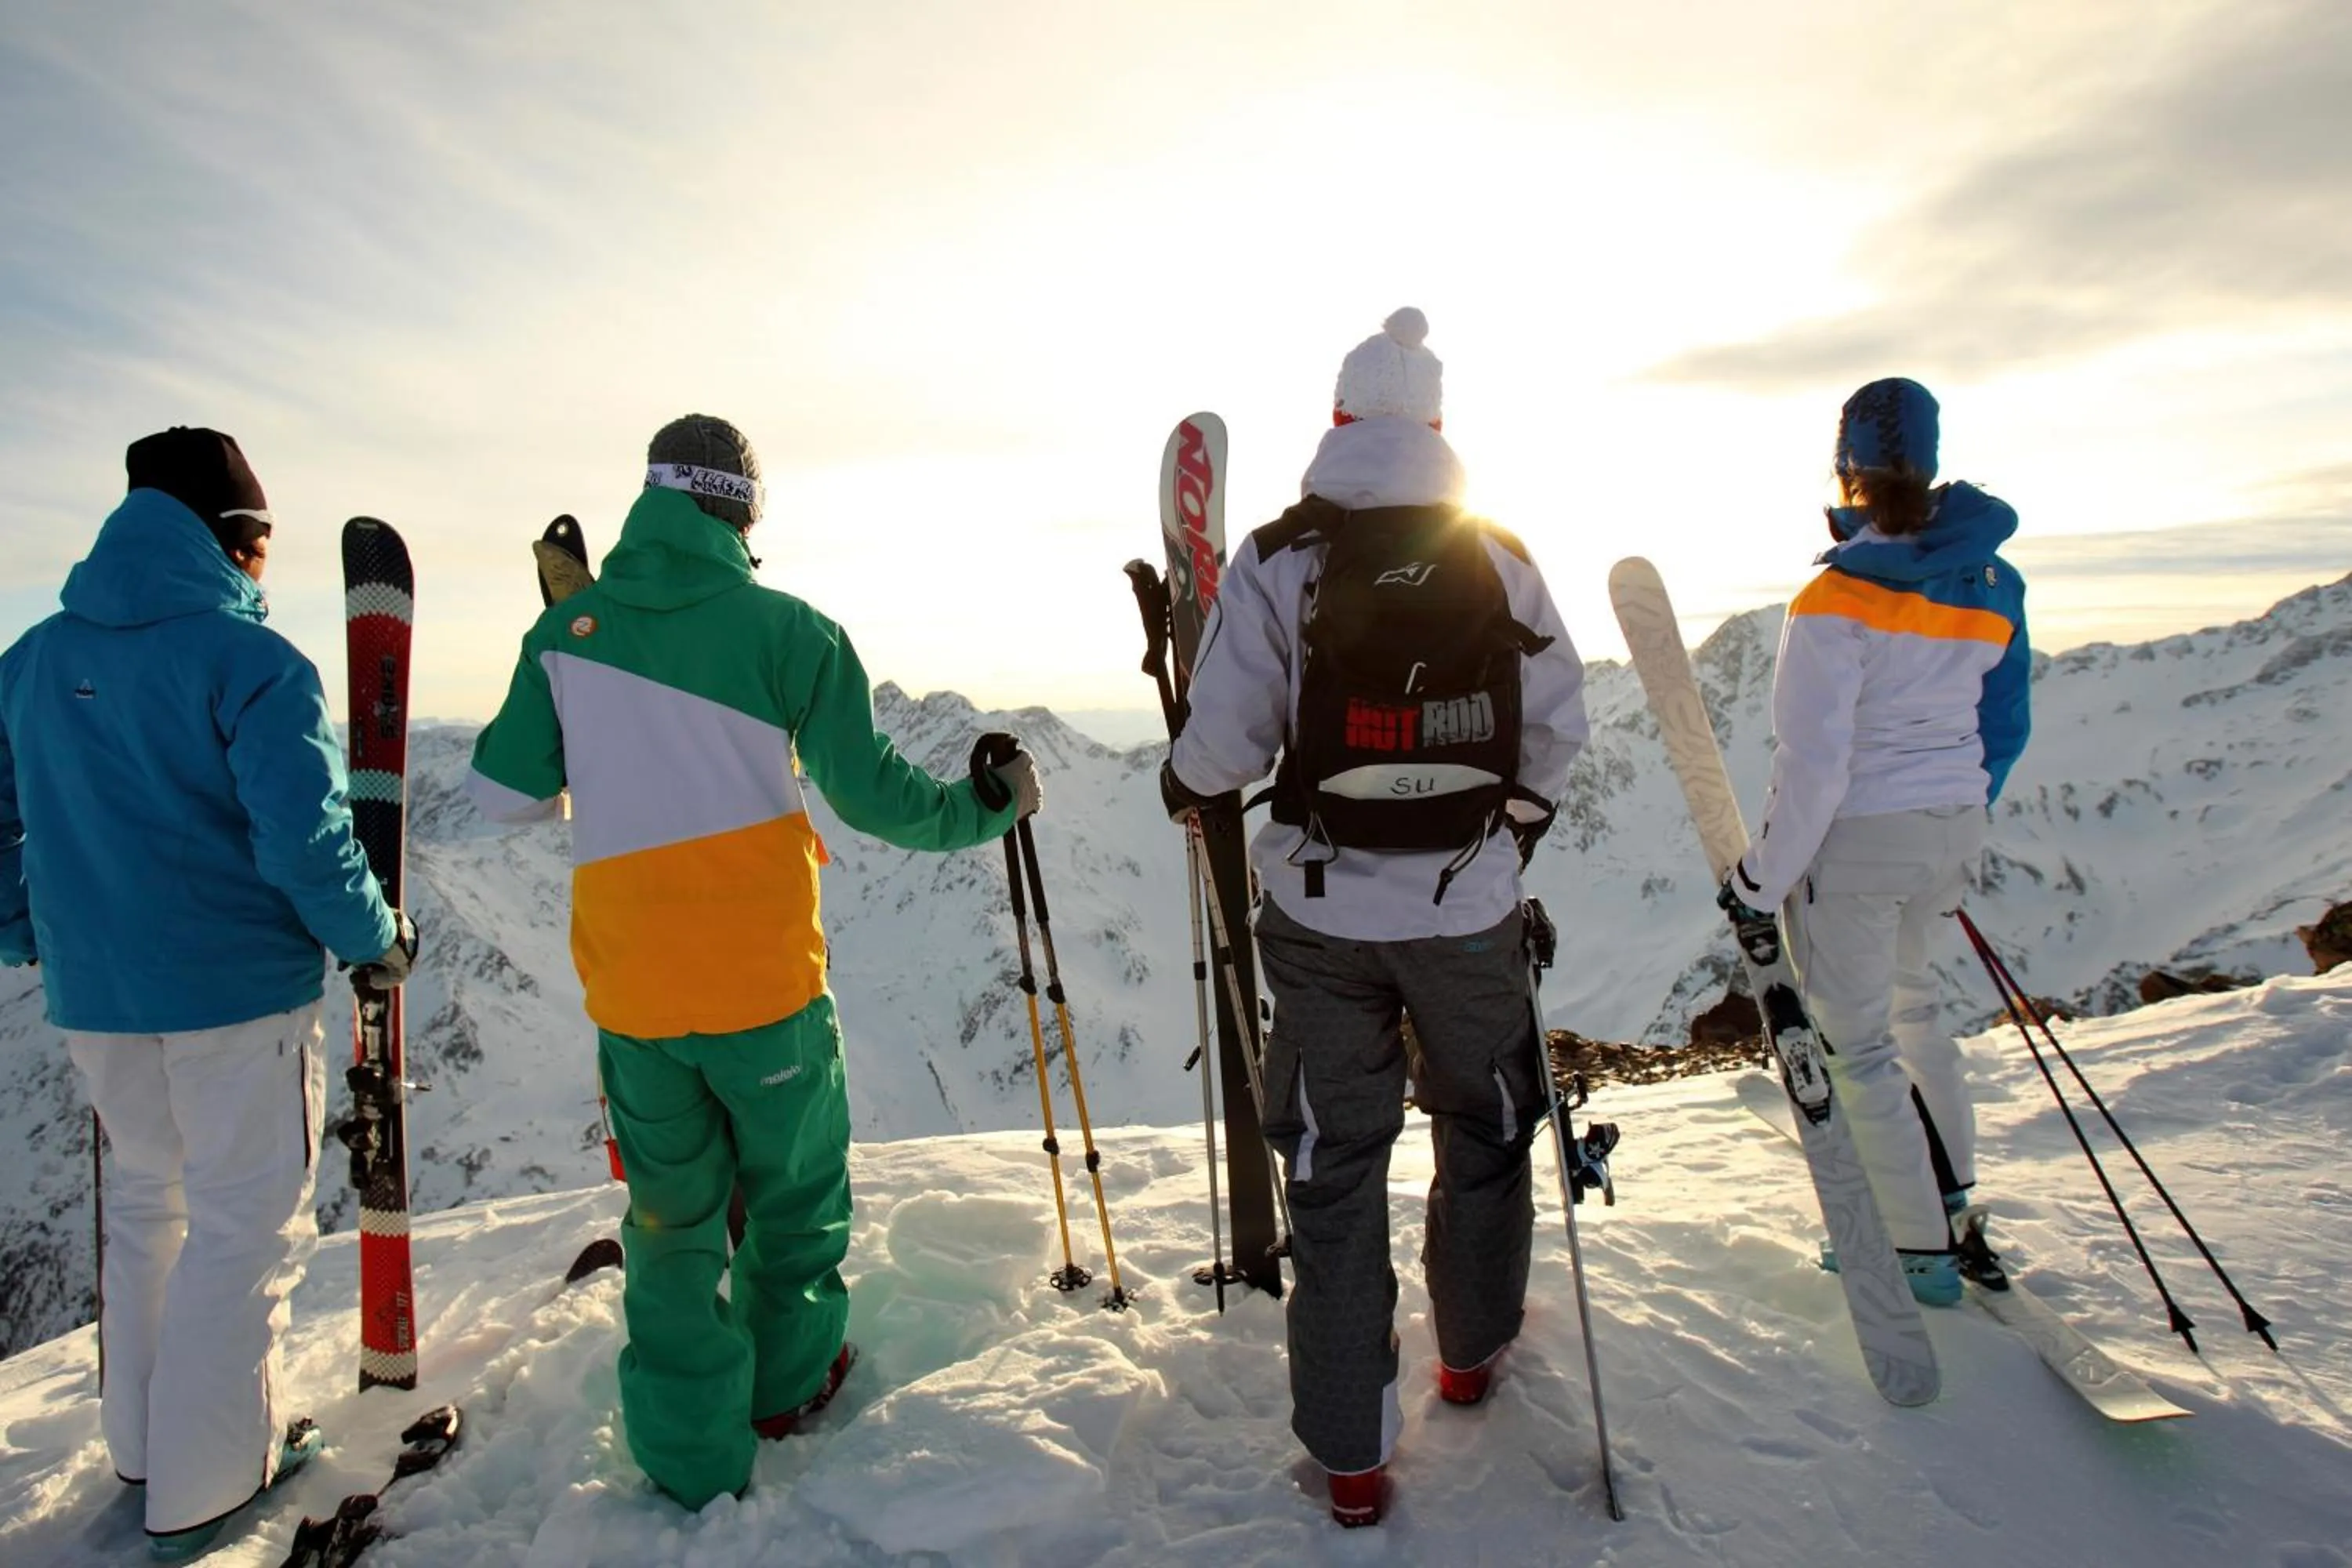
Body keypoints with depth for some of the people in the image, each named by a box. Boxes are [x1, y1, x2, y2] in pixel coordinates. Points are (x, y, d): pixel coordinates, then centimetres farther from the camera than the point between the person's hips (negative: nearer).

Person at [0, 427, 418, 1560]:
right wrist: (377, 942, -7)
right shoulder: (250, 659, -16)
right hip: (238, 994, -7)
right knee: (246, 1223, 8)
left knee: (149, 1200, 23)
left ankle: (141, 1443, 36)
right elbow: (304, 837, -22)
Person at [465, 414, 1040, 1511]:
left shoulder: (566, 629, 2)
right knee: (794, 1187, 21)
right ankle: (787, 1381, 41)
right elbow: (871, 794, -7)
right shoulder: (788, 629, -7)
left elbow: (506, 794, 5)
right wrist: (989, 806, 8)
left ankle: (697, 1468, 26)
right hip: (764, 979, -2)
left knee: (671, 1215, 18)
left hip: (629, 989, 3)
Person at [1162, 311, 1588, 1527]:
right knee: (1485, 1129, 24)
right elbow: (1558, 728, 4)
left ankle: (1349, 1453, 22)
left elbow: (1226, 739, -12)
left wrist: (1186, 788, 10)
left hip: (1322, 915, -1)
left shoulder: (1276, 562, -9)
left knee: (1333, 1163, 11)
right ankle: (1472, 1347, 45)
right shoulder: (1501, 562, -2)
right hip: (1470, 910, 2)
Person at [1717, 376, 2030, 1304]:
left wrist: (1759, 879, -12)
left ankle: (1919, 1249, 17)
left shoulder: (1837, 599, -18)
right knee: (1909, 1001, 28)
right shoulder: (1992, 584, 4)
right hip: (1949, 830, 8)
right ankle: (1950, 1187, 40)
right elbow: (2003, 731, 12)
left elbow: (1813, 766, -21)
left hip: (1854, 840, -7)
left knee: (1857, 1043, 7)